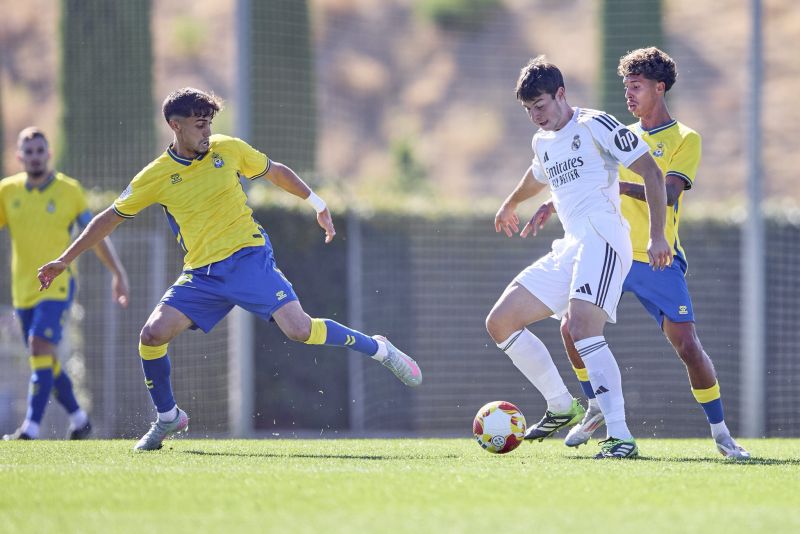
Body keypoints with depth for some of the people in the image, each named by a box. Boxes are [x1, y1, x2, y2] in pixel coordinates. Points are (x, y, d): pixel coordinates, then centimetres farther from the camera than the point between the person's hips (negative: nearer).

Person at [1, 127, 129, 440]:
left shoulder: (69, 191, -3)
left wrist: (117, 272, 3)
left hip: (57, 285, -4)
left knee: (40, 347, -20)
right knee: (46, 360, 10)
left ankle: (31, 427, -24)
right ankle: (79, 420, 28)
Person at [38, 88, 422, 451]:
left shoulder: (229, 150, -1)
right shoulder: (155, 177, 0)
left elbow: (276, 173, 17)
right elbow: (110, 219, 8)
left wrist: (318, 205, 19)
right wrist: (63, 261, 7)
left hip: (249, 257, -2)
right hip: (202, 274, 2)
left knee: (299, 329, -18)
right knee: (153, 334, -12)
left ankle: (378, 349, 4)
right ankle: (168, 418, 10)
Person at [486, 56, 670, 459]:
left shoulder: (594, 125, -5)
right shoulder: (542, 143, 20)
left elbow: (651, 172, -8)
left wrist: (657, 235, -15)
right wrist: (511, 205, 64)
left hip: (602, 241, -9)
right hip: (568, 250, 9)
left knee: (581, 328, -29)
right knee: (500, 323, 5)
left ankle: (621, 438, -34)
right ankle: (561, 407, 15)